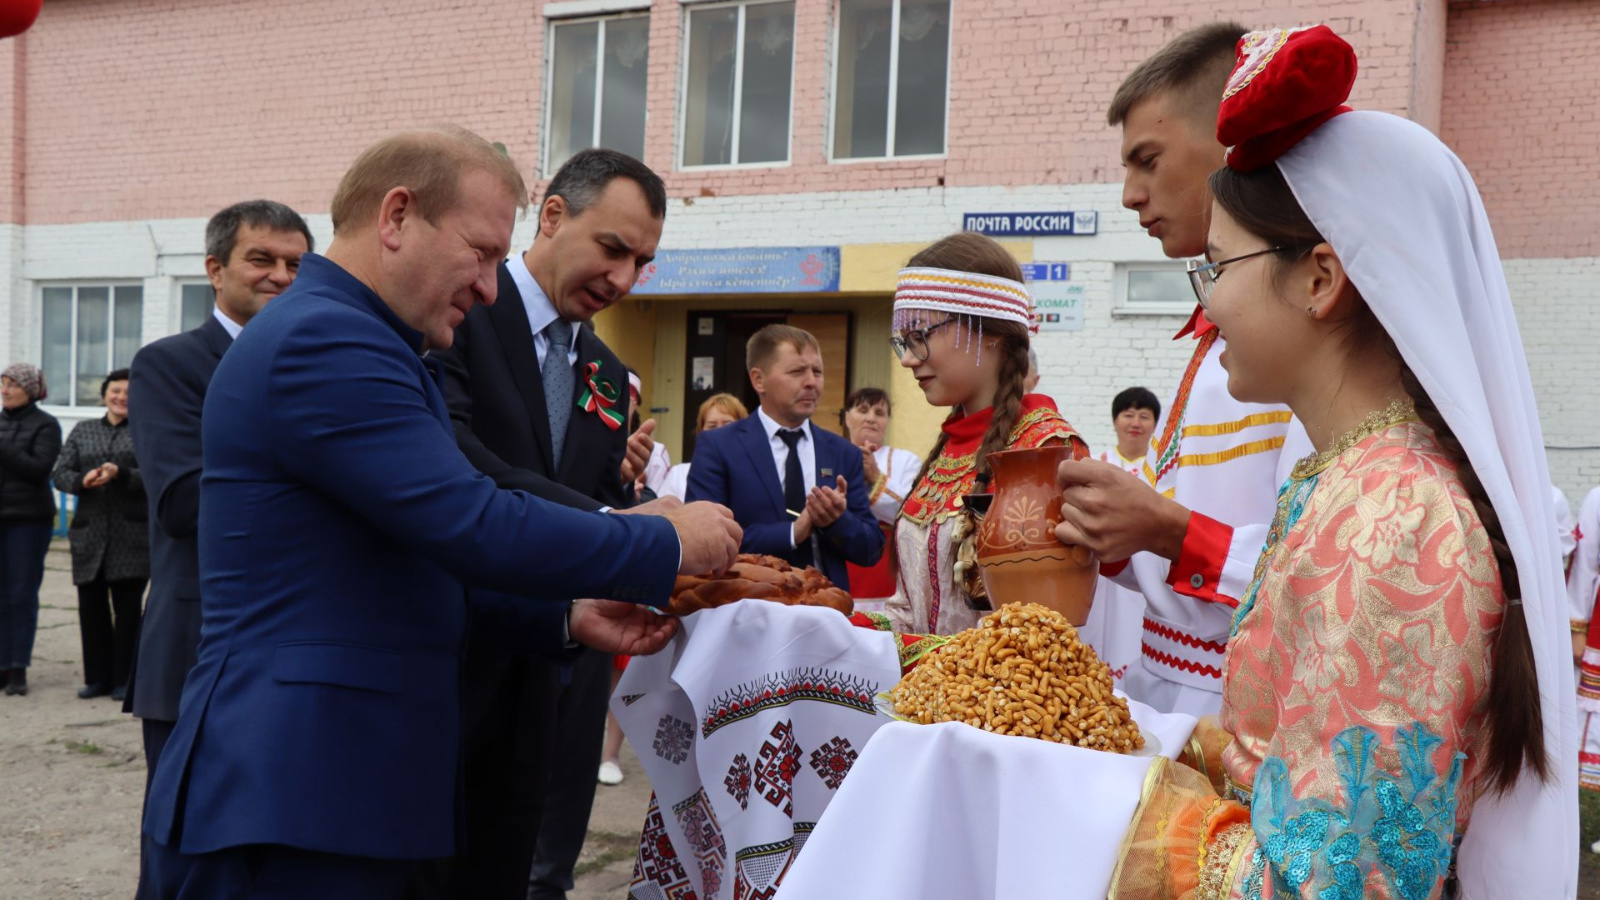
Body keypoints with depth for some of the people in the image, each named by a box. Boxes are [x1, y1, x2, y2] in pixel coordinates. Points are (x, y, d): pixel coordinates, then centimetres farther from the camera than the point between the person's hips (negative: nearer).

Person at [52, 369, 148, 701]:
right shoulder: (83, 431, 16)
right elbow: (60, 474, 9)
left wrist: (120, 473, -22)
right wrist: (83, 481, -12)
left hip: (131, 536, -3)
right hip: (90, 534, 4)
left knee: (127, 609, -1)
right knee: (91, 608, 6)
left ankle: (124, 680, 7)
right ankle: (97, 678, 16)